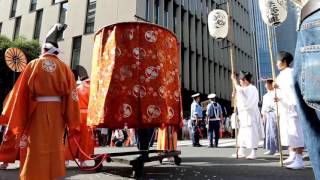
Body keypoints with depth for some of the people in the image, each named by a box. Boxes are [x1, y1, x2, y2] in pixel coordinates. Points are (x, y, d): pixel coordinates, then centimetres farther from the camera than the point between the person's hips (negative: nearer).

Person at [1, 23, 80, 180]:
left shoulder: (34, 64, 0)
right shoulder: (65, 68, 2)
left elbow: (21, 92, 0)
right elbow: (71, 96, -2)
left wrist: (16, 120, 7)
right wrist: (72, 123, 5)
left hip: (37, 111, -1)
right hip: (57, 112, 1)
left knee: (37, 148, 7)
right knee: (55, 145, 12)